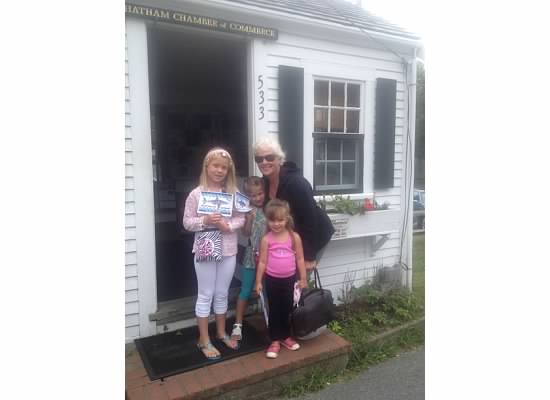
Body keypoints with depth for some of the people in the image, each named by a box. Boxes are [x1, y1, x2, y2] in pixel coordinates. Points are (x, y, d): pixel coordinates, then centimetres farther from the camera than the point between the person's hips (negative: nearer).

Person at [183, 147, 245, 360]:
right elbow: (187, 222, -4)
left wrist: (228, 225, -15)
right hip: (205, 250, -3)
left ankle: (221, 333, 36)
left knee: (222, 294, 17)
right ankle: (204, 340, 22)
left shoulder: (233, 193, 1)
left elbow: (241, 218, 4)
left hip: (228, 250, 3)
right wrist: (204, 220, -21)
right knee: (205, 295, 8)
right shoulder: (196, 194, -7)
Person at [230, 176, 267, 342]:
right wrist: (249, 219, -22)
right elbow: (246, 233, -9)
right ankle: (237, 325, 16)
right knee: (246, 291, 6)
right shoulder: (248, 211, -7)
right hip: (252, 256, -2)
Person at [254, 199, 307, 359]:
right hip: (272, 279, -1)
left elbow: (300, 259, 0)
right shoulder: (266, 239, -9)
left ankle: (285, 336, 34)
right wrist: (258, 281, -3)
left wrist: (303, 278, 1)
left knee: (287, 309, 15)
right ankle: (275, 341, 23)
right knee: (274, 310, 10)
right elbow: (262, 261, -4)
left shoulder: (294, 237, -7)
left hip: (289, 279, 1)